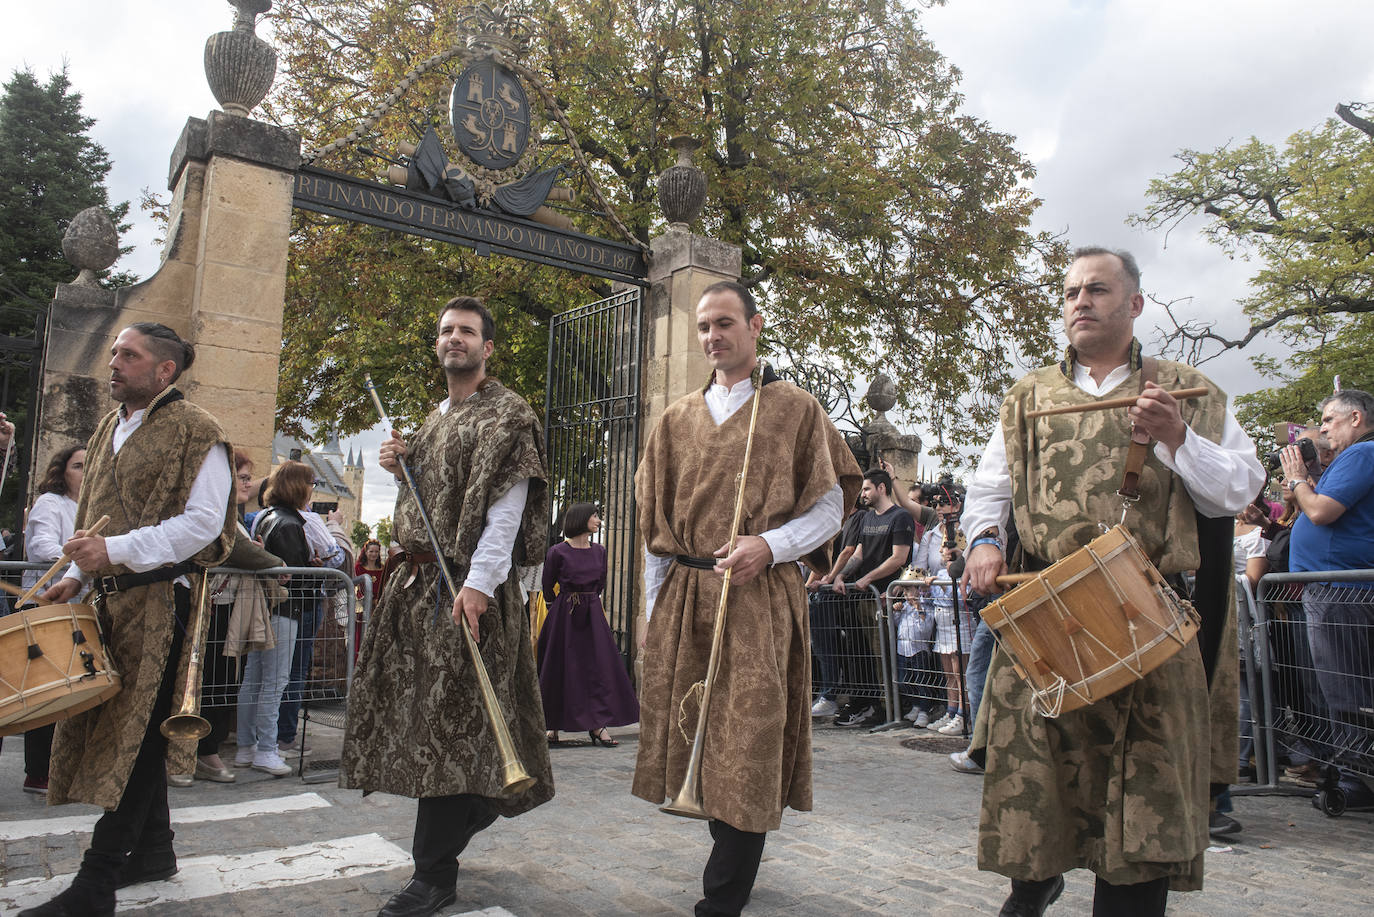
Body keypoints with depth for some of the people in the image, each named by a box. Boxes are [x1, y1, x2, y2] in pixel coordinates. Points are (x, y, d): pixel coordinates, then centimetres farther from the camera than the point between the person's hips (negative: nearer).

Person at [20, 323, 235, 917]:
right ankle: (153, 849, 28)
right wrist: (76, 574, 13)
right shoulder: (109, 429, 17)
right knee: (125, 724, 14)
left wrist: (117, 551, -23)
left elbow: (202, 522, -17)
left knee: (133, 730, -5)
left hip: (160, 598, -8)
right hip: (111, 598, 8)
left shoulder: (194, 432, -8)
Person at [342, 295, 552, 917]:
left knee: (449, 719, -6)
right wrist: (399, 467, 7)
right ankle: (472, 808, 33)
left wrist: (479, 581, -25)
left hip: (464, 587, -8)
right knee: (417, 710, 11)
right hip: (415, 578, 8)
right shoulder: (434, 420, 20)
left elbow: (506, 505, -16)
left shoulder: (505, 415, -5)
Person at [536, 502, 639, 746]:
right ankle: (553, 725, 14)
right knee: (561, 669, 2)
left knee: (599, 667, -1)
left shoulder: (599, 551, 7)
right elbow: (548, 587, 2)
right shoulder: (558, 552, -8)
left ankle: (597, 725, 3)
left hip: (592, 615, 4)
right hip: (563, 616, -4)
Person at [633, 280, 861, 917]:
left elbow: (829, 511, 3)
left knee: (747, 746, -5)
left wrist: (769, 545, -15)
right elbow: (655, 526, 16)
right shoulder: (677, 421, 14)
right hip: (684, 599, 4)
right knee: (698, 740, 9)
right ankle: (732, 862, 31)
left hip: (761, 601, -4)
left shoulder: (796, 411, 4)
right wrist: (654, 614, 12)